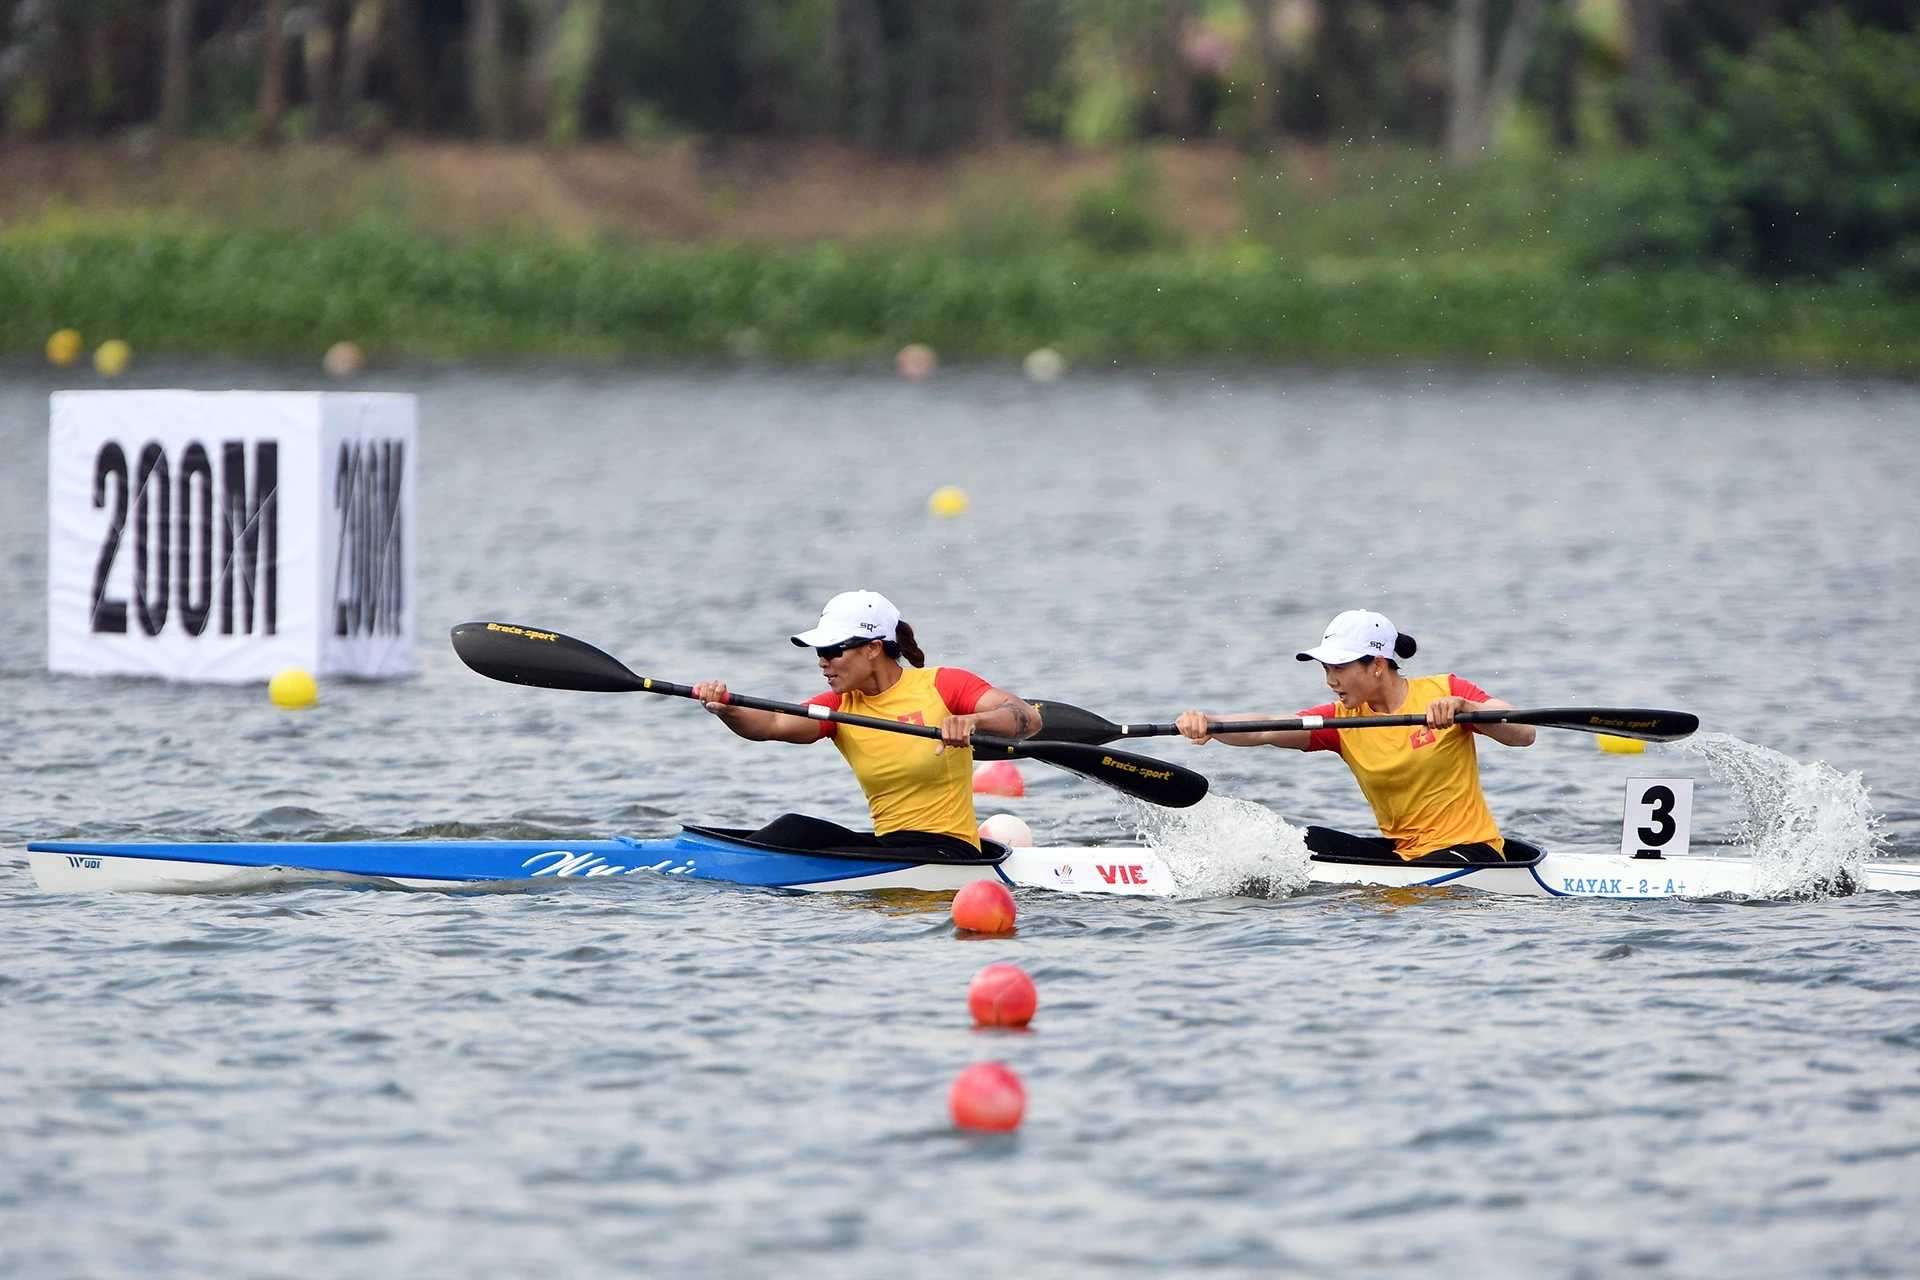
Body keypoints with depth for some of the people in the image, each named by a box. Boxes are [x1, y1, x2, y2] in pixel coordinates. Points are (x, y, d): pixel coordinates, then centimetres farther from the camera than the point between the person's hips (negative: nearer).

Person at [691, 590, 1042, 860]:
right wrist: (725, 710, -32)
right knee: (794, 830, -18)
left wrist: (973, 720, -37)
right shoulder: (839, 707, 7)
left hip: (947, 855, -6)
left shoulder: (941, 685, -6)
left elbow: (1029, 719, -17)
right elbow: (773, 725, -11)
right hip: (887, 845, 6)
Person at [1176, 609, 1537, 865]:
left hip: (1470, 852, -5)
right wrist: (1208, 724, -30)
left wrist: (1462, 708, -32)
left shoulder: (1445, 692, -6)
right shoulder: (1342, 721, 3)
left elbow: (1524, 735, -16)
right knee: (1305, 840, -13)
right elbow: (1265, 731, -12)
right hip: (1399, 849, 5)